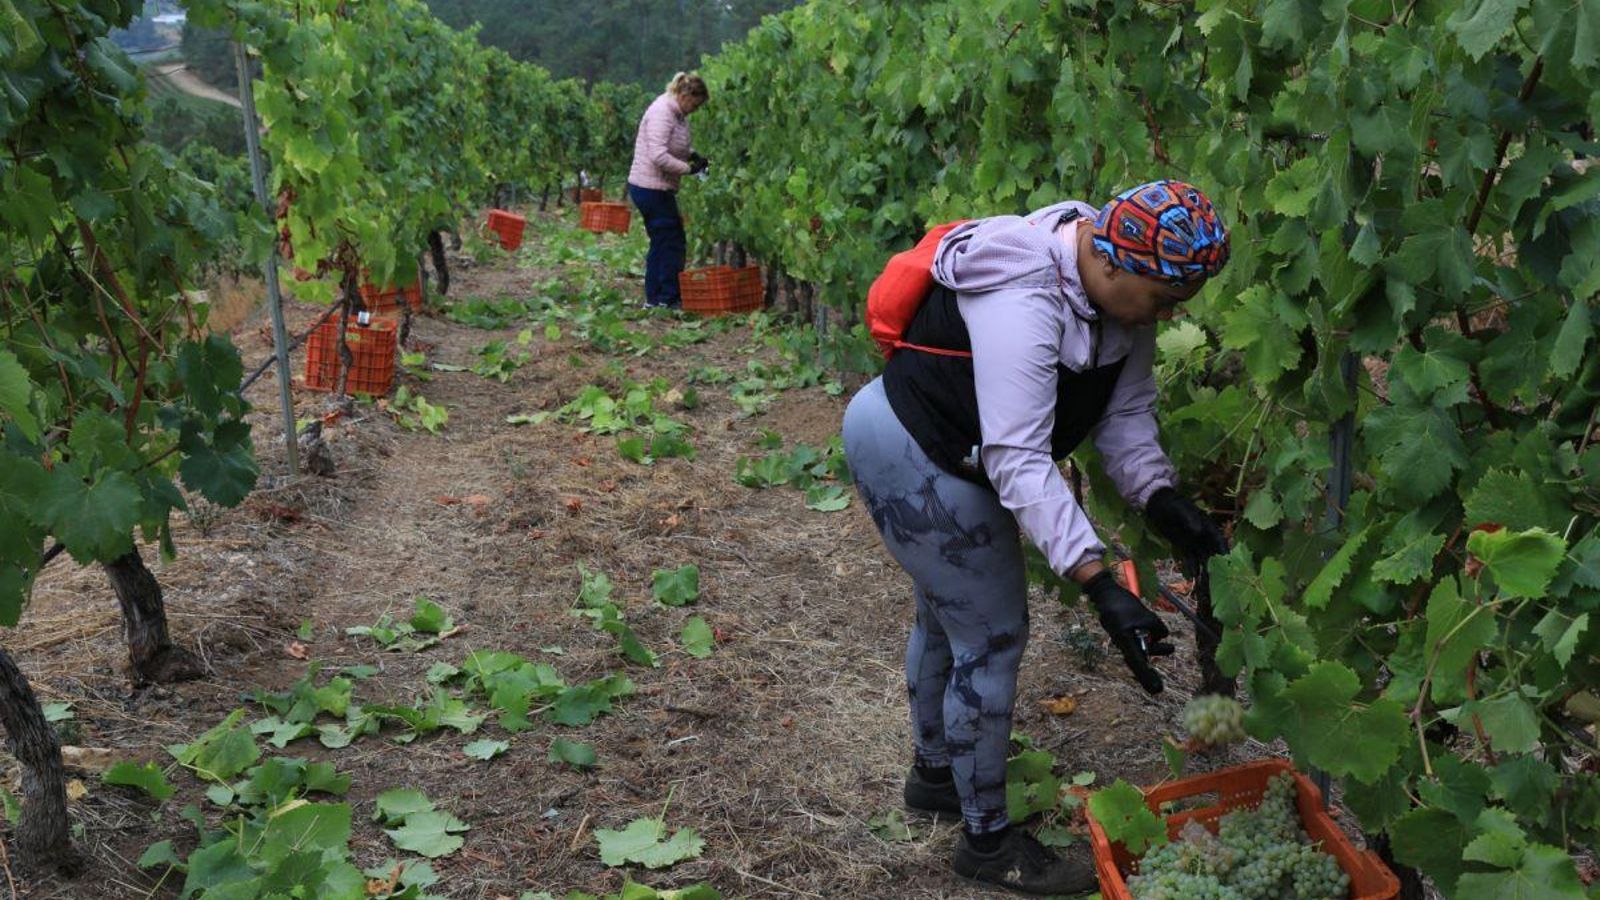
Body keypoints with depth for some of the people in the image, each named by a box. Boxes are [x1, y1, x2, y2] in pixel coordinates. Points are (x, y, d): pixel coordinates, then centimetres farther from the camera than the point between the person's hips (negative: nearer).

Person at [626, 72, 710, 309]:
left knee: (661, 242, 15)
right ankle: (669, 298, 3)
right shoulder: (662, 113, -19)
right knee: (672, 242, -4)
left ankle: (653, 298, 21)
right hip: (651, 188, -10)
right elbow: (658, 156, -27)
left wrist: (692, 155, 6)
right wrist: (688, 169, -21)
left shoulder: (676, 114, 11)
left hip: (659, 188, 10)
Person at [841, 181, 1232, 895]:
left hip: (951, 457, 10)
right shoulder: (1022, 302, -35)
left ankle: (933, 774, 47)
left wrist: (1161, 497, -19)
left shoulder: (1120, 289, -8)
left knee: (946, 616, 24)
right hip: (909, 458, -9)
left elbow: (1125, 411, -3)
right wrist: (1100, 585, -41)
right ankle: (987, 840, 15)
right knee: (993, 636, -3)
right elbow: (1019, 462, -38)